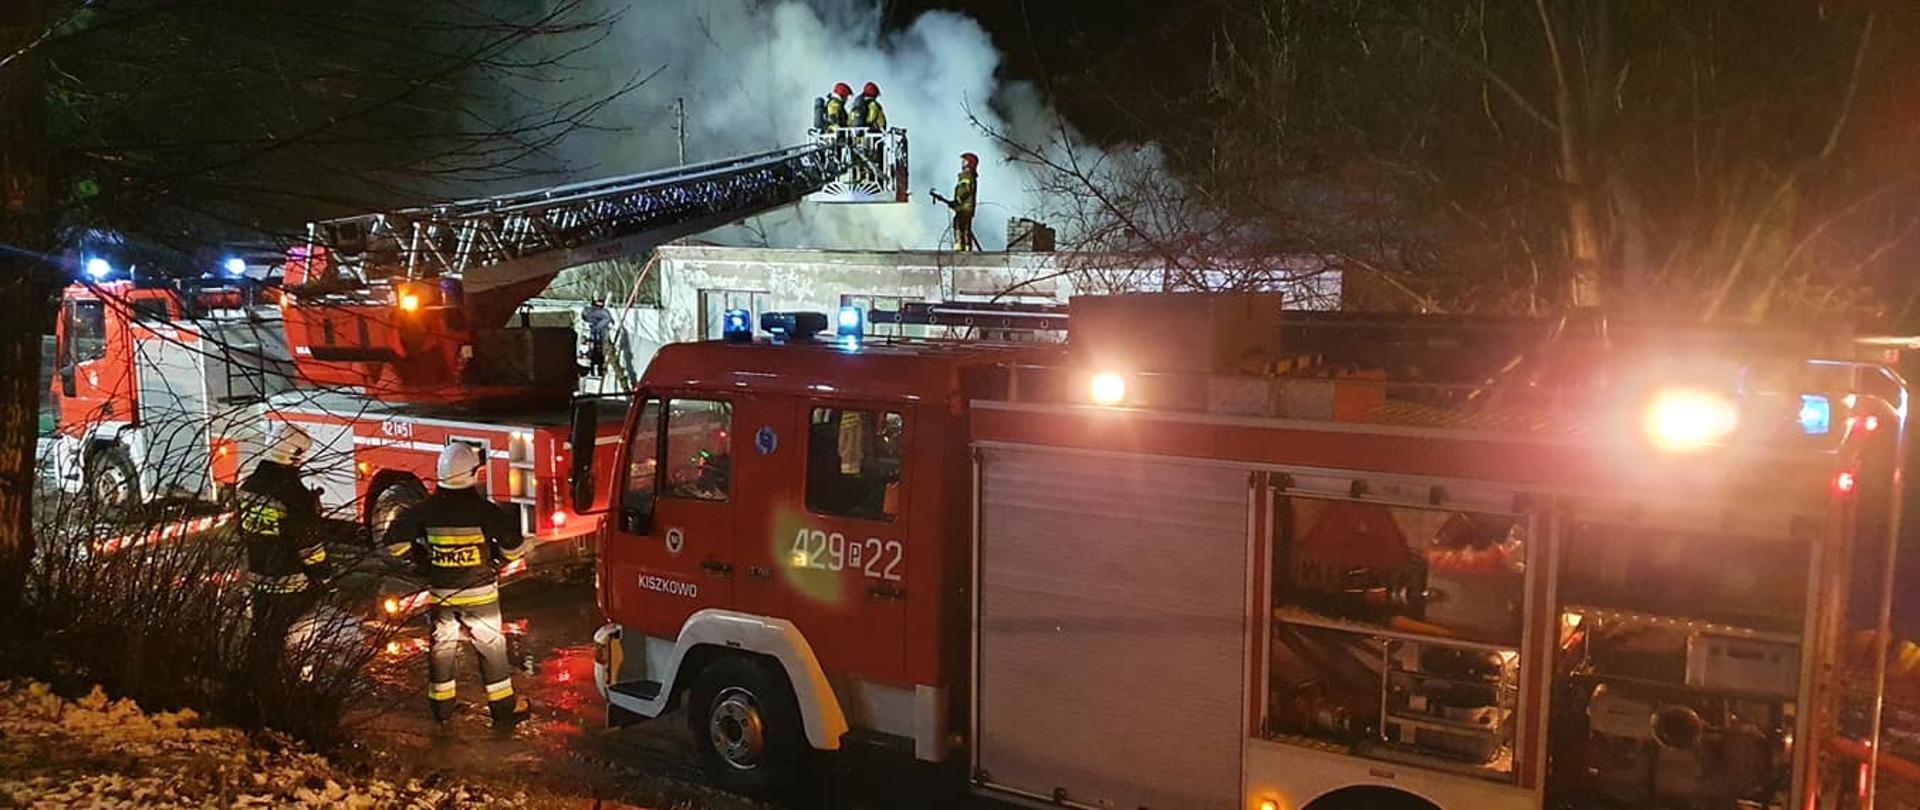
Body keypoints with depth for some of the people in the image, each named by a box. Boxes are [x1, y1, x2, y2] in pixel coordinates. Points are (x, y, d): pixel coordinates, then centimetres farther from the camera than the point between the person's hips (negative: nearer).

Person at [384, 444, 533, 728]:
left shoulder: (427, 509, -7)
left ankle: (441, 705, 26)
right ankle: (504, 708, 13)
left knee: (442, 646, 17)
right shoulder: (483, 509, -17)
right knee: (491, 647, 8)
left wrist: (420, 560, 11)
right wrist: (499, 560, 4)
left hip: (440, 594, 3)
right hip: (479, 593, -3)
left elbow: (395, 540, -2)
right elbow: (513, 543, -16)